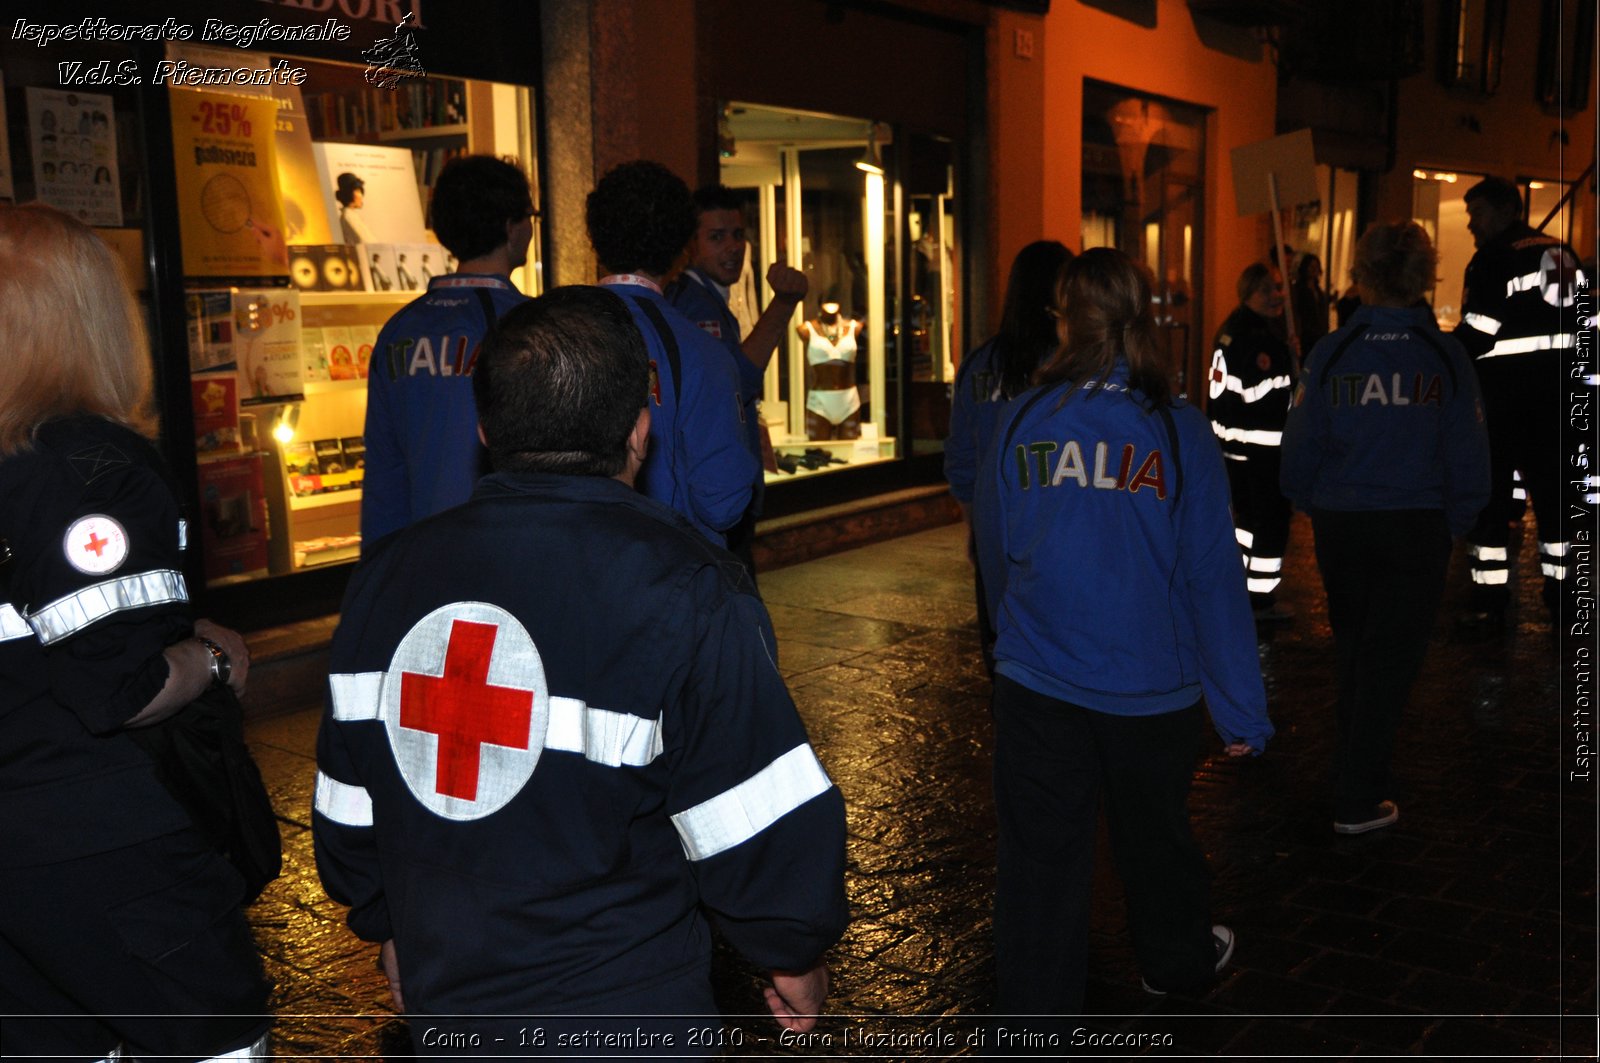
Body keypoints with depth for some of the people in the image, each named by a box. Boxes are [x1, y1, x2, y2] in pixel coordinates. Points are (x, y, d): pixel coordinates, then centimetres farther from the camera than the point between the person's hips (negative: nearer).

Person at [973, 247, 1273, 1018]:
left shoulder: (1019, 422, -5)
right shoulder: (1178, 432, -10)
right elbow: (1213, 578, -9)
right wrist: (1240, 709, -1)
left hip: (1036, 685, 0)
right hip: (1153, 687, 0)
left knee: (1040, 860, 7)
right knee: (1156, 838, 23)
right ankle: (1178, 962, 48)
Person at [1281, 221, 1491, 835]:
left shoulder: (1331, 353, -8)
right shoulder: (1446, 357, -9)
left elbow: (1300, 450, -6)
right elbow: (1468, 461, -7)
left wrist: (1314, 508, 12)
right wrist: (1454, 524, 9)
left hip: (1340, 524, 2)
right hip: (1416, 526, -2)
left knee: (1353, 650, 21)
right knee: (1390, 659, 6)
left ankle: (1355, 772, 39)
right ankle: (1359, 801, 8)